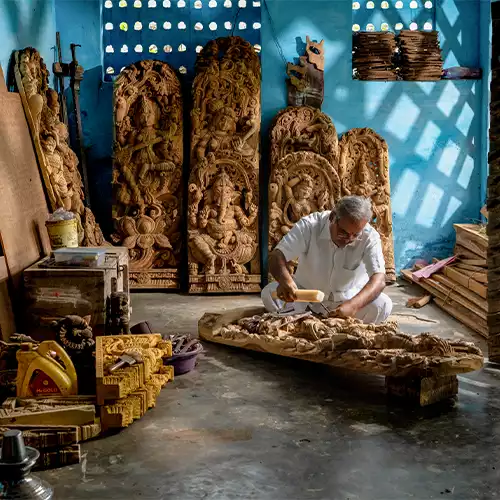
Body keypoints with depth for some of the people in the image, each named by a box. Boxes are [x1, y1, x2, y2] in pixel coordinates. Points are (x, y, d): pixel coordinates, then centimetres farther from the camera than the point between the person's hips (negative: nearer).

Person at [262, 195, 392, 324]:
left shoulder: (370, 237, -22)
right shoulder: (309, 225, -22)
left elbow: (379, 280, -32)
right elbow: (277, 256, -28)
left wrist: (353, 305, -53)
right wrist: (285, 280, -52)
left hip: (349, 297, 0)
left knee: (383, 305, -27)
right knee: (269, 293, -25)